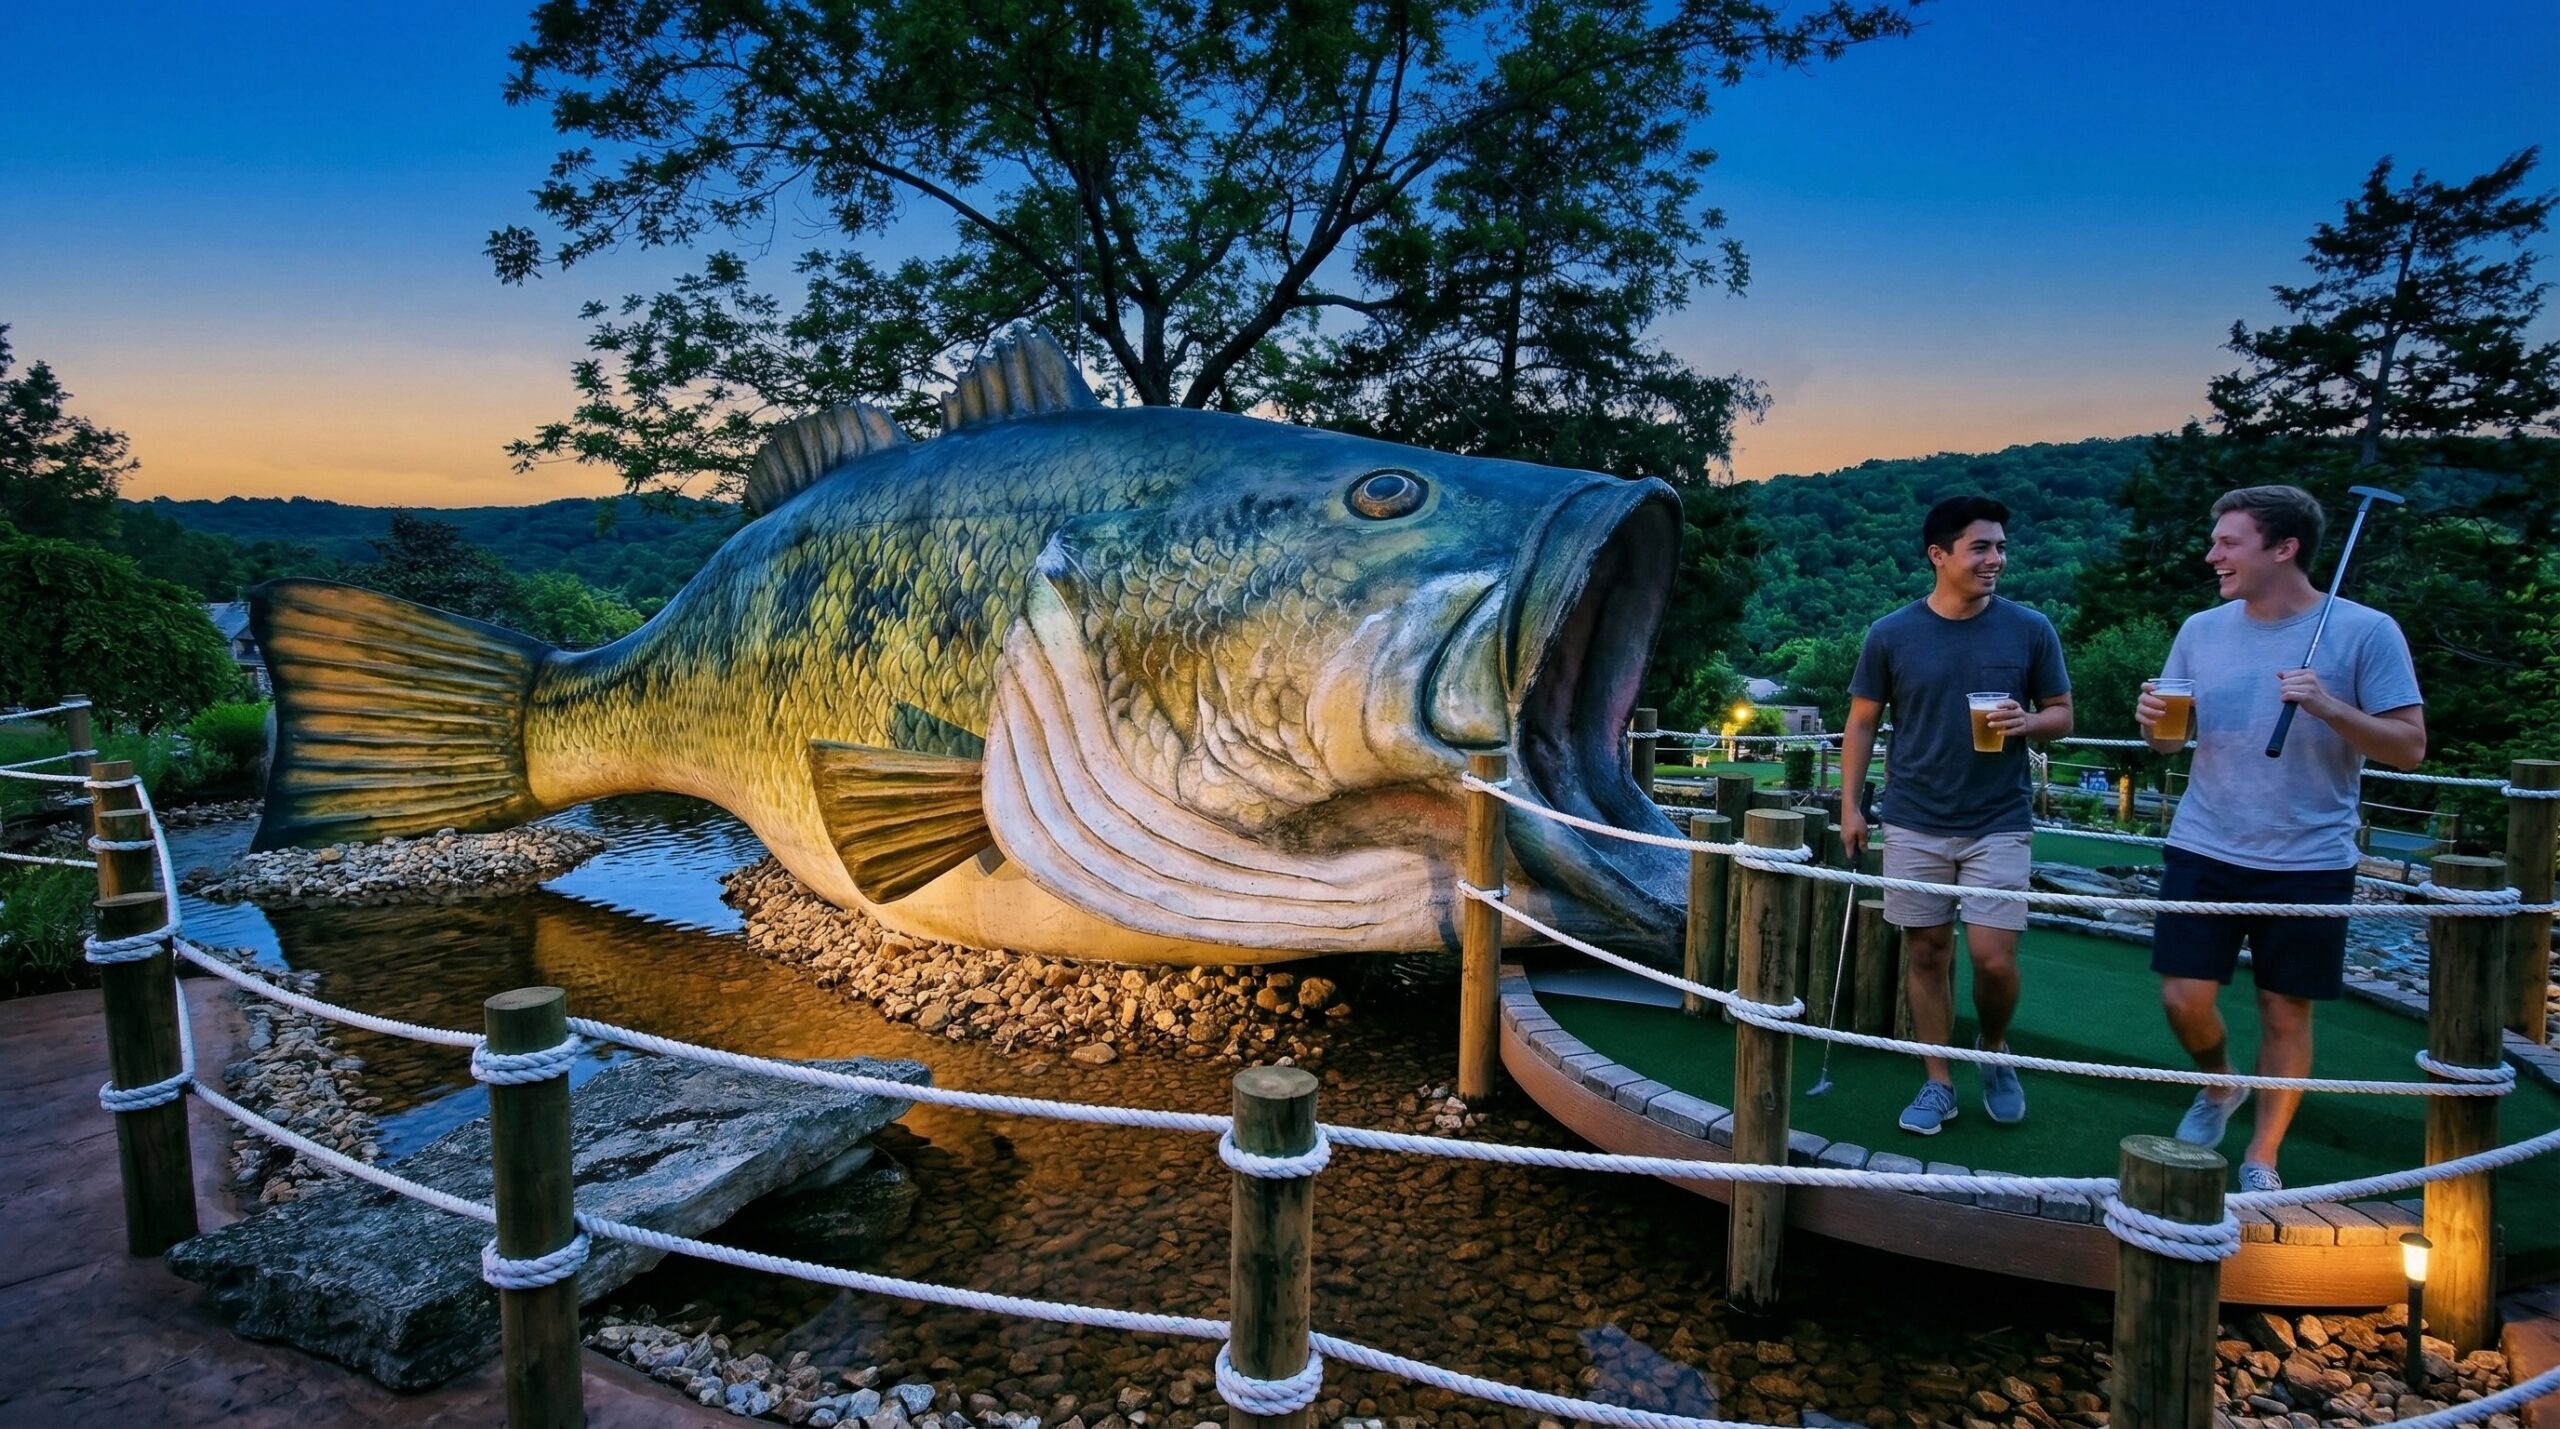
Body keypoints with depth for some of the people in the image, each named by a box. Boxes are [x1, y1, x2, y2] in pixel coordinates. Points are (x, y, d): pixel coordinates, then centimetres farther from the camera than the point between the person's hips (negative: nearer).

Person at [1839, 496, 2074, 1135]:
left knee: (1994, 959, -5)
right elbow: (1862, 723, 5)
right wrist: (1850, 804, 1)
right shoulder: (1890, 635, -2)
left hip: (1999, 824, 0)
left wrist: (2028, 722, -16)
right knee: (1925, 953, 7)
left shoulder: (2030, 629, -1)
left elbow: (2062, 713, 7)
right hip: (1913, 824, 1)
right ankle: (1938, 1084, 20)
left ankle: (1995, 1051, 26)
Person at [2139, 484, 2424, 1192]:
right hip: (2204, 851, 3)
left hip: (2309, 863, -2)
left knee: (2285, 1011, 7)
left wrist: (2329, 707, -24)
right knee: (2184, 997, 1)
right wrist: (2152, 721, -12)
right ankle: (2219, 1086, 32)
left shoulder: (2366, 632, -7)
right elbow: (2169, 739, 11)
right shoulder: (2201, 630, 4)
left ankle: (2262, 1156, 23)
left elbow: (2409, 748, -7)